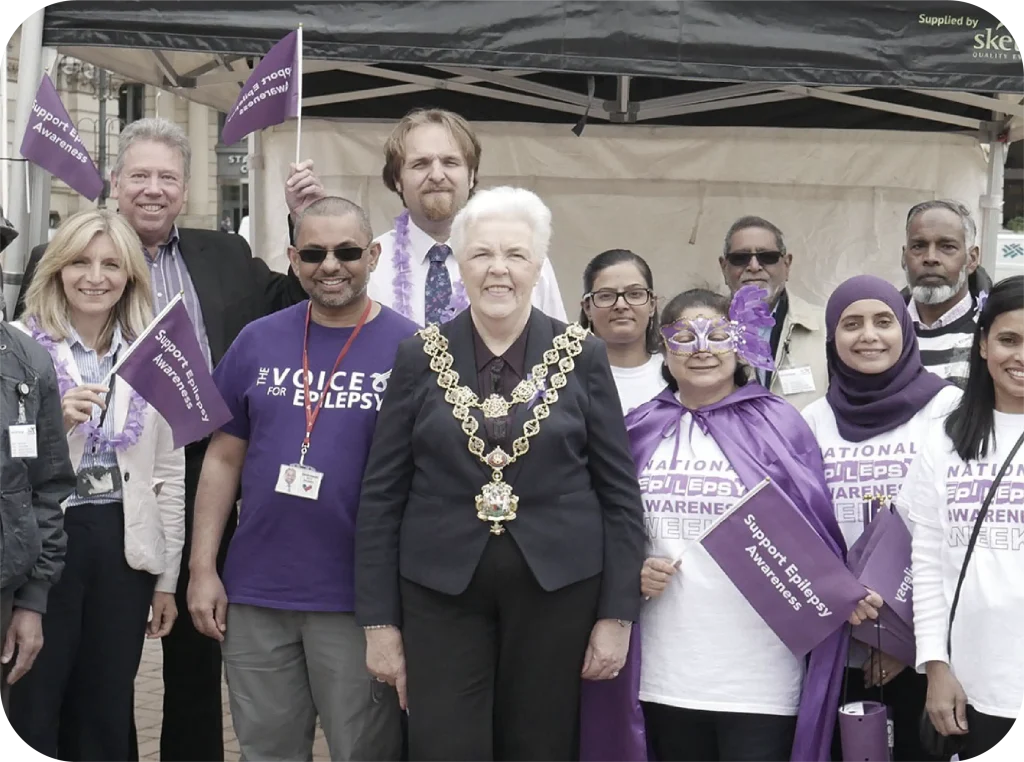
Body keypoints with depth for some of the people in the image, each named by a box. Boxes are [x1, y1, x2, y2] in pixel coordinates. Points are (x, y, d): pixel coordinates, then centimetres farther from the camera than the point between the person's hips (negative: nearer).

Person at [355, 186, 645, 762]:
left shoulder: (582, 356, 1)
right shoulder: (421, 357, 1)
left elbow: (621, 494, 2)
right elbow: (382, 496, 2)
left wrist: (617, 614, -3)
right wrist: (381, 620, -1)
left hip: (557, 588, 0)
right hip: (440, 590, 0)